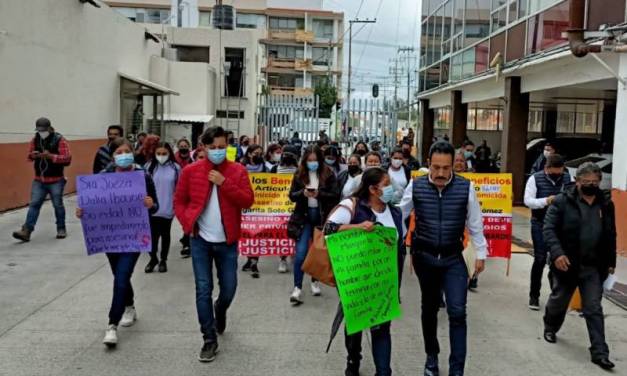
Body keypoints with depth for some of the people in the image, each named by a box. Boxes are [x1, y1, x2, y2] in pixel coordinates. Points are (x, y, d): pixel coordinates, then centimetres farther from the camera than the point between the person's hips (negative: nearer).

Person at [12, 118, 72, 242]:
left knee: (58, 205, 5)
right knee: (34, 204, -1)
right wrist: (33, 155, -10)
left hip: (56, 180, -4)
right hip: (38, 180, 4)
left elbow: (67, 158, -16)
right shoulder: (35, 140, 7)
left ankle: (61, 229, 20)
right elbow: (29, 155, 14)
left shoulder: (59, 140, -9)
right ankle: (26, 231, -4)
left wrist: (51, 156, -26)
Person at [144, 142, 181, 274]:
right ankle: (153, 258, 25)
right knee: (153, 234, 4)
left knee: (165, 234, 13)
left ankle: (163, 260, 27)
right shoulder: (149, 166, -2)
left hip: (168, 208, 0)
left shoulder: (175, 168, -5)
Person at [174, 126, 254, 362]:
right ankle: (210, 340, 11)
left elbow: (248, 201, -12)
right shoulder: (190, 171, -1)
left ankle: (220, 310, 45)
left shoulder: (238, 171, -3)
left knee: (229, 289, 9)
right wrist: (187, 224, -9)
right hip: (200, 241, 0)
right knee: (203, 290, 0)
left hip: (227, 241, 0)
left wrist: (225, 183, -21)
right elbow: (179, 201, 6)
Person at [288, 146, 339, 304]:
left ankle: (315, 282, 30)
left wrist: (319, 194, -21)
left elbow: (336, 196, -6)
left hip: (322, 217, 0)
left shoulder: (328, 174, -3)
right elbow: (292, 196, 2)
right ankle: (297, 288, -6)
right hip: (304, 217, 0)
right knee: (301, 252, -9)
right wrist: (303, 193, -19)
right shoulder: (299, 174, 2)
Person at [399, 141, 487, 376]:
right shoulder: (415, 187, -9)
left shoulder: (466, 188, -9)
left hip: (453, 258, -1)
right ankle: (431, 357, 36)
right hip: (424, 257, 1)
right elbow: (398, 215, 2)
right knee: (429, 308, 16)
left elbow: (475, 223, 1)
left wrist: (480, 254, 4)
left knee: (457, 312, -7)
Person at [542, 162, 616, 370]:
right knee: (559, 301, 17)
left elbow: (611, 236, 12)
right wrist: (557, 253, -27)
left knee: (594, 309, 3)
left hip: (594, 267, 2)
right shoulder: (562, 201, -10)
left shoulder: (606, 204, 4)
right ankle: (550, 328, 44)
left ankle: (599, 352, 5)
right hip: (567, 264, -2)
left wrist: (611, 262, 12)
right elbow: (549, 229, -14)